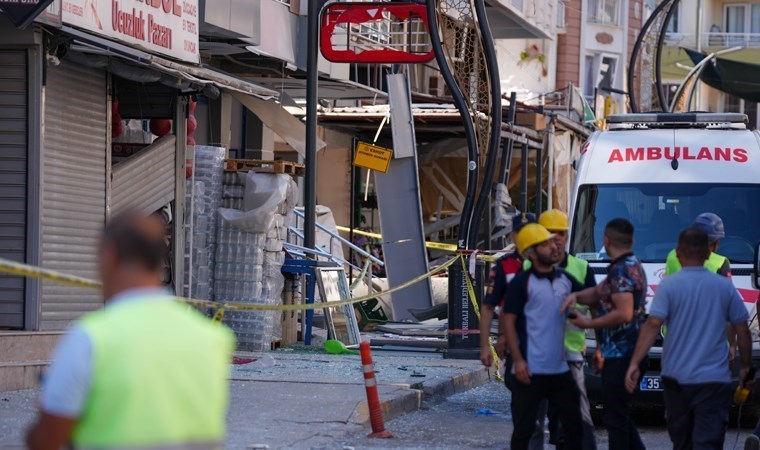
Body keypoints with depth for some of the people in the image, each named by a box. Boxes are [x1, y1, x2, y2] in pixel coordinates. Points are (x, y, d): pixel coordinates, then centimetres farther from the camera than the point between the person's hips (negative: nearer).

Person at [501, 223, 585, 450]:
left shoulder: (565, 279, 9)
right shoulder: (521, 283, -9)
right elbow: (508, 321, -12)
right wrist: (518, 360, -18)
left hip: (560, 370, 6)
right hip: (530, 371, -6)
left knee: (573, 425, 11)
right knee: (524, 428, 1)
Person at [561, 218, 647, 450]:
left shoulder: (621, 270, -18)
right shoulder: (633, 265, 15)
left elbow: (624, 314, -26)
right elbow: (598, 292, 18)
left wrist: (588, 324, -17)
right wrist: (576, 296, -1)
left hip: (619, 355, -10)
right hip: (630, 353, 10)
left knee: (615, 417, -6)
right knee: (620, 414, 18)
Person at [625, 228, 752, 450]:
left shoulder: (669, 285, -4)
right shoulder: (725, 286, 2)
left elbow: (653, 324, -15)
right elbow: (742, 329, 6)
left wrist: (635, 363, -16)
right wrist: (745, 365, 20)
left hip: (677, 379, 0)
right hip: (714, 380, 0)